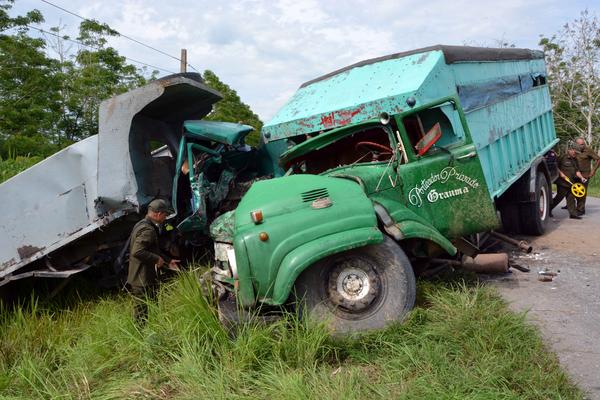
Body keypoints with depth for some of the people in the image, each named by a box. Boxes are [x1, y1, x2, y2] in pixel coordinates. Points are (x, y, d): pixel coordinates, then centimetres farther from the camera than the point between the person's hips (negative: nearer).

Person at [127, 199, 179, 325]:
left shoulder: (142, 225, 16)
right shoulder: (148, 230, -19)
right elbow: (137, 251, -30)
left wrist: (168, 261, 22)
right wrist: (157, 259, -19)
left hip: (137, 279, 11)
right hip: (143, 281, -11)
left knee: (140, 313, 17)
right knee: (142, 316, -2)